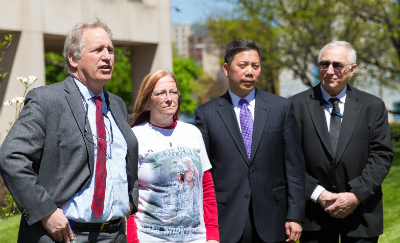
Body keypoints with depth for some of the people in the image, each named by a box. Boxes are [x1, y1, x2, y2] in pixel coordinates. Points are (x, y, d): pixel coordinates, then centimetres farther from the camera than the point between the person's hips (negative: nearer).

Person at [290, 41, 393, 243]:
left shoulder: (373, 106, 4)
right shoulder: (298, 105, 0)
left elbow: (382, 156, -1)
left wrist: (356, 195, -12)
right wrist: (318, 194, -12)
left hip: (361, 213, 1)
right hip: (315, 212, -1)